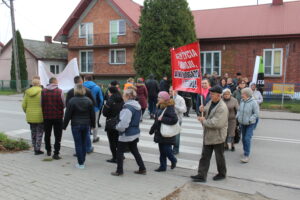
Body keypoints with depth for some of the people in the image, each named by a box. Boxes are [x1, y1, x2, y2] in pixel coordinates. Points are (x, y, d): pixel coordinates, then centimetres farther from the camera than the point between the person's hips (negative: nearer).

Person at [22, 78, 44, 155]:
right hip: (40, 116, -5)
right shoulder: (41, 92, -12)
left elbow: (24, 105, 5)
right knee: (39, 133, 5)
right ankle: (37, 149, 5)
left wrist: (27, 114, 19)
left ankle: (35, 148, 24)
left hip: (30, 117, 5)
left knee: (33, 132, 17)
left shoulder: (27, 93, 3)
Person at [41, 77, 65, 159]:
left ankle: (48, 151, 32)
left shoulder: (43, 91, -3)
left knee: (47, 134, 19)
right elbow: (63, 104, -8)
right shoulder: (59, 91, -12)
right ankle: (56, 153, 0)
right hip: (58, 116, -3)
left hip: (46, 116, 3)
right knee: (57, 136, 4)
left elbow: (41, 104, 1)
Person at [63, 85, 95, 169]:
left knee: (78, 144, 2)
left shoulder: (72, 101, -10)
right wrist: (92, 124, 17)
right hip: (86, 125, 4)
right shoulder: (88, 100, 2)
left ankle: (80, 163, 4)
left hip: (76, 125, -4)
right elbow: (92, 114, 7)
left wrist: (64, 125, 2)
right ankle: (83, 161, 23)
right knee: (84, 143, 14)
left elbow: (67, 115, -8)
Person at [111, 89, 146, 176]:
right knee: (134, 151, 20)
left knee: (119, 152, 8)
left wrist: (118, 127, -7)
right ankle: (142, 169, 24)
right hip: (135, 133, 9)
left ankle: (119, 171, 17)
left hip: (127, 135, -9)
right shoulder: (138, 106, 5)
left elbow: (123, 123, -28)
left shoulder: (127, 107, -24)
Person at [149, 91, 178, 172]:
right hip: (160, 133, 8)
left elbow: (174, 119, -27)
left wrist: (162, 119, -24)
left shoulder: (169, 108, -16)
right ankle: (162, 166, 23)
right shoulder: (160, 107, 10)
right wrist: (152, 129, 22)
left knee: (167, 150, -3)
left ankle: (173, 160, 26)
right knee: (162, 151, 12)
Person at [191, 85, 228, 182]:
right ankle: (201, 175, 17)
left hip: (217, 136, -7)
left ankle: (222, 174, 34)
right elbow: (208, 112, 22)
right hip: (208, 135, 8)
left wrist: (204, 121, -21)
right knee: (205, 156, 10)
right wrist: (203, 110, -3)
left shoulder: (222, 108, -24)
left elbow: (217, 123, -32)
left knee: (219, 157, 13)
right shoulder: (211, 102, 3)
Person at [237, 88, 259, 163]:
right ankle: (245, 150, 37)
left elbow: (256, 114, -14)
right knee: (243, 138, 17)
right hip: (242, 123, 6)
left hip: (250, 124, -6)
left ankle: (246, 156, -6)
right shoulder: (242, 101, -1)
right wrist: (238, 116, -1)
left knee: (247, 139, -12)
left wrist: (249, 120, -20)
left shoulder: (253, 102, -17)